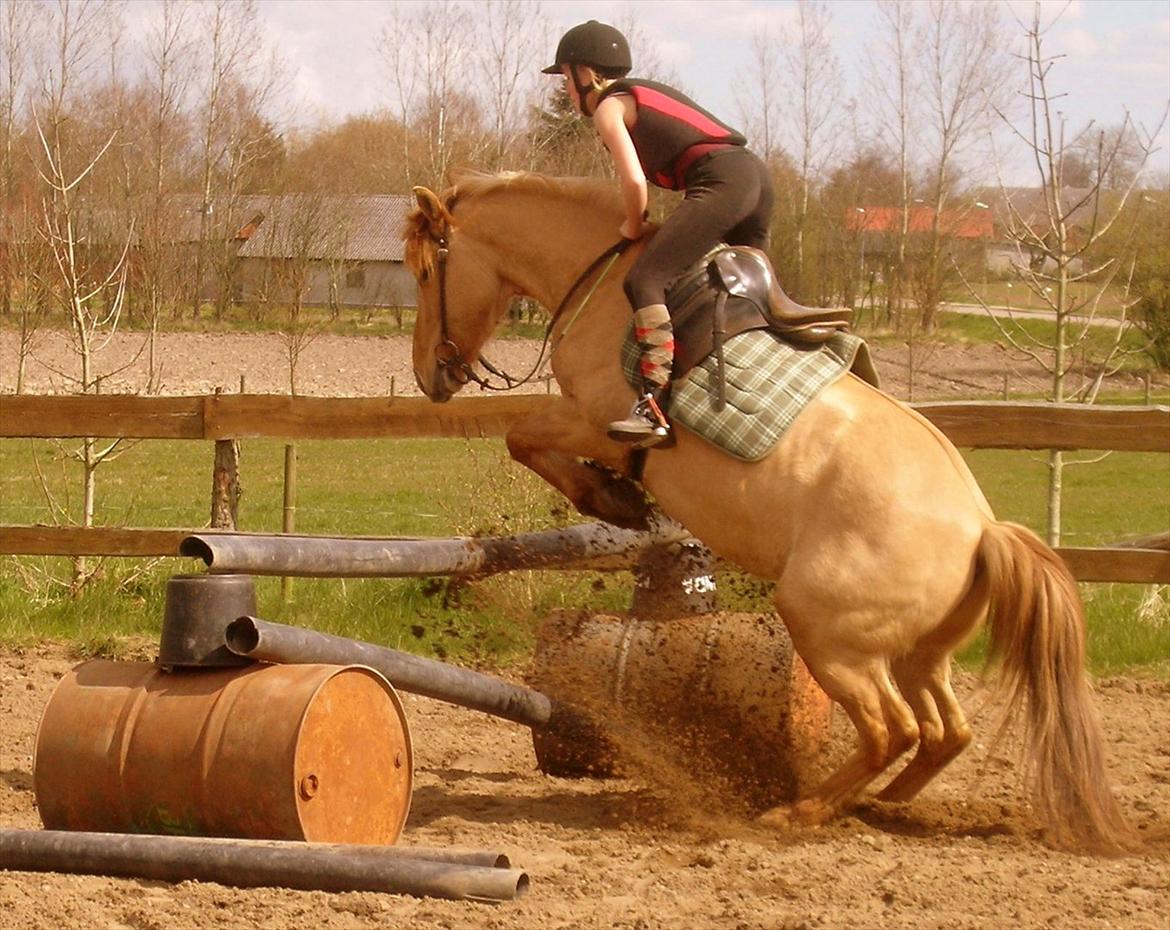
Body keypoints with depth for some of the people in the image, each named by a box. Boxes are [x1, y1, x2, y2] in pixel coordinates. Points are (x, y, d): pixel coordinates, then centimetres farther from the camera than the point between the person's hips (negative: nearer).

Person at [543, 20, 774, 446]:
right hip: (756, 174, 9)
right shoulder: (647, 94, 29)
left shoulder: (609, 107, 3)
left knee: (645, 280, -17)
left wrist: (633, 227, 8)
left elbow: (634, 180, -9)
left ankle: (653, 407, -29)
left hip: (721, 182, -9)